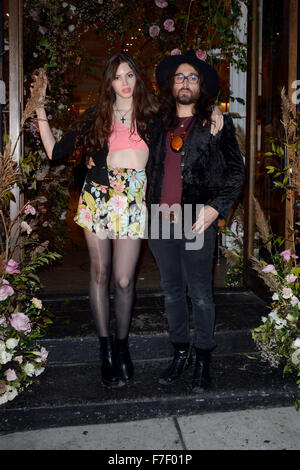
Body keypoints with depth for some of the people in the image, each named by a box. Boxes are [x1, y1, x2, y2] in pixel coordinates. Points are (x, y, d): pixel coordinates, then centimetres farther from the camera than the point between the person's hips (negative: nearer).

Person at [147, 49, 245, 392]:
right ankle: (180, 353, 29)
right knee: (172, 292, 13)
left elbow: (236, 171, 2)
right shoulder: (159, 126, 13)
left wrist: (216, 207, -10)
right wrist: (150, 208, 6)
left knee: (200, 295, 3)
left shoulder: (216, 124, 2)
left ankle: (203, 359, 20)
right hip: (161, 222, 4)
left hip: (197, 223, -4)